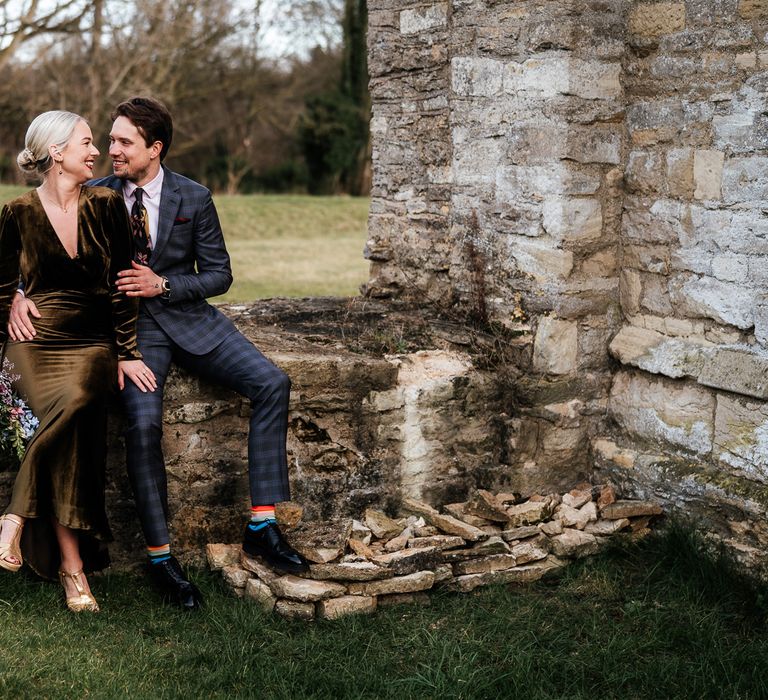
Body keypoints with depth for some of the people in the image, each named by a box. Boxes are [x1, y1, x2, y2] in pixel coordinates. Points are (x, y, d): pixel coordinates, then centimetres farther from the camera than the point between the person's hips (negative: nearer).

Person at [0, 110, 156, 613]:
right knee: (72, 406, -31)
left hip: (93, 341, 1)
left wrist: (127, 353, -1)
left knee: (78, 402, -32)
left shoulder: (105, 205, 3)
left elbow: (121, 286, 4)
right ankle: (72, 563, -23)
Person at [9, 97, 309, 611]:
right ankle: (160, 556, -12)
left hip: (188, 318, 2)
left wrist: (163, 284, -12)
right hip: (130, 326, -2)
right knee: (143, 423, -28)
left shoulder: (195, 199, 1)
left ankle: (262, 526, -15)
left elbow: (219, 274, 4)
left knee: (272, 383, -18)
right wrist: (21, 294, -19)